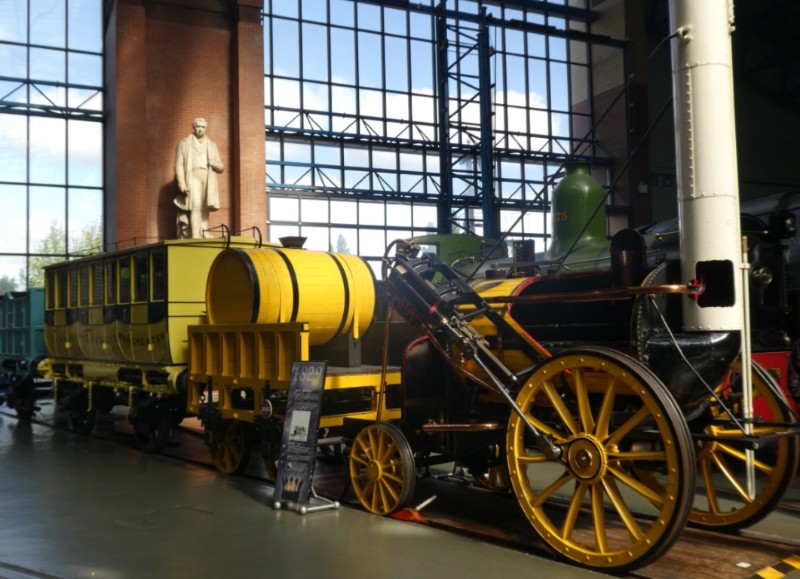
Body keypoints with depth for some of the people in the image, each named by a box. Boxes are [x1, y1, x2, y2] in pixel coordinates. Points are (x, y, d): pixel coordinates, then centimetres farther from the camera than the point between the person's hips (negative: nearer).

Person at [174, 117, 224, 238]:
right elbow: (179, 165, 4)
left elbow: (221, 167, 18)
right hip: (192, 178, -3)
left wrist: (213, 164, -6)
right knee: (196, 205, -21)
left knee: (204, 209, -3)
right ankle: (195, 237, -28)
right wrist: (181, 183, -11)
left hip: (207, 180, 4)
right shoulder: (184, 143, 13)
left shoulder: (212, 146, 21)